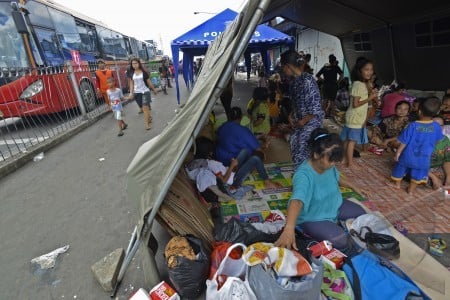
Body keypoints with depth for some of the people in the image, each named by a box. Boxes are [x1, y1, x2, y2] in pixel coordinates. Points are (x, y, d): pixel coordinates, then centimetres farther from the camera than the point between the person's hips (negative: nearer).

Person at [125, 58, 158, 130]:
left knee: (145, 107, -10)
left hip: (145, 91, -3)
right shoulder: (131, 73, 3)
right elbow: (131, 84, 5)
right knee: (143, 108, 12)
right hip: (136, 93, 3)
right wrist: (131, 93, -2)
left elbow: (149, 82, 3)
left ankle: (147, 124, -8)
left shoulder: (144, 72, -4)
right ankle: (149, 117, 35)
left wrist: (154, 89, 10)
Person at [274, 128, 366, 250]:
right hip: (312, 217, -8)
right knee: (341, 242, -21)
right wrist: (289, 229, -70)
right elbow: (296, 201, -57)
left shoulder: (328, 165, -14)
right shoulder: (303, 175, -40)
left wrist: (354, 187, 15)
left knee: (361, 214, 13)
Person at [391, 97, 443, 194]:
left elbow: (404, 142, -17)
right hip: (424, 157, 2)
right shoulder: (437, 127, -13)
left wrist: (398, 153, -5)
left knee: (401, 167, 22)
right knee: (418, 172, 22)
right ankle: (411, 189, 34)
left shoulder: (412, 126, -23)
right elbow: (436, 141, 4)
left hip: (408, 155, -2)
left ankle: (397, 184, 42)